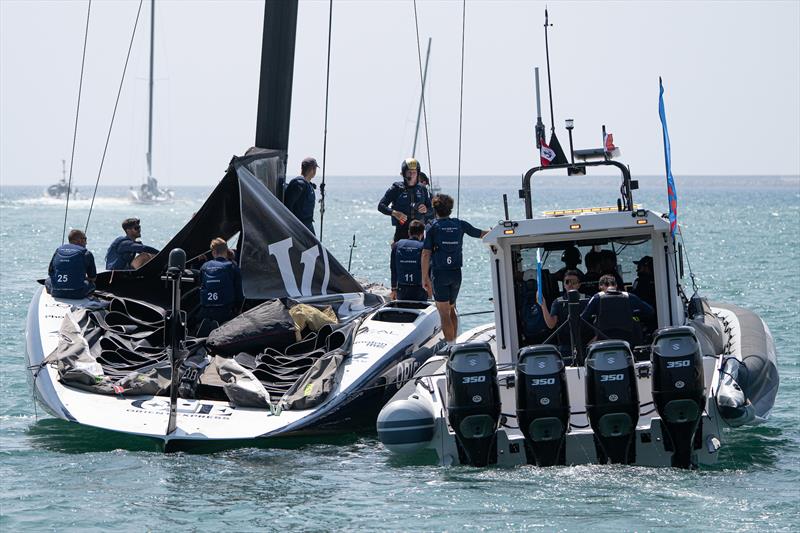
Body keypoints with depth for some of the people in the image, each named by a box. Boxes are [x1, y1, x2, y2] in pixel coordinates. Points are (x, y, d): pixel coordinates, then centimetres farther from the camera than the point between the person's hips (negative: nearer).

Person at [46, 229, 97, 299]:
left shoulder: (58, 250, 10)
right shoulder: (86, 254, 0)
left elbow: (50, 273, 17)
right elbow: (92, 277, 7)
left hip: (56, 293, 3)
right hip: (77, 294, -3)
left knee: (48, 281, 35)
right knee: (91, 283, 28)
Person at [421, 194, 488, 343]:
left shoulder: (433, 227, -5)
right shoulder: (460, 225, 4)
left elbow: (426, 254, -10)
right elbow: (482, 234, 15)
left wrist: (425, 278, -7)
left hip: (439, 273, -4)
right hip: (456, 273, 4)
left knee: (444, 313, -2)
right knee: (451, 309, 20)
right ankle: (452, 341, 26)